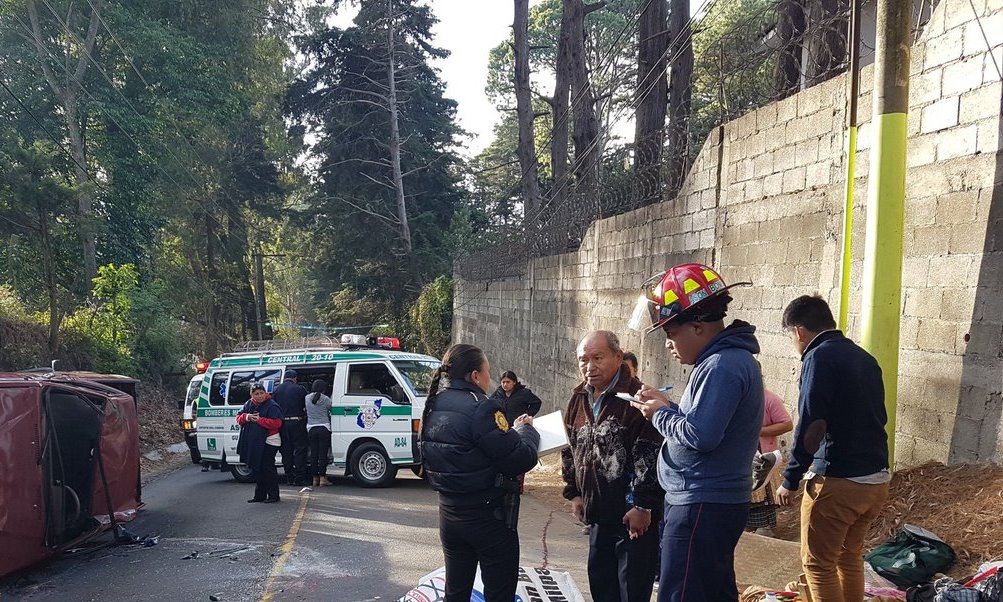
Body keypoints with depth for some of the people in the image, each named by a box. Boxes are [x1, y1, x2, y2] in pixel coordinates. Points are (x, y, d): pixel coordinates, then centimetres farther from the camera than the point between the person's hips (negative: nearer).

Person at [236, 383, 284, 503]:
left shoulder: (272, 406, -12)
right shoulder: (248, 405, 10)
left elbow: (277, 423, -20)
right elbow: (238, 417, 12)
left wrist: (259, 420, -20)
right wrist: (246, 417, -10)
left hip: (268, 442, -7)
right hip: (253, 442, 7)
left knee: (268, 468, -6)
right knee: (257, 469, 13)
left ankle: (273, 495, 1)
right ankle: (259, 495, 23)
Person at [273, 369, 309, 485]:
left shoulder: (276, 390, 7)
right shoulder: (300, 389, -5)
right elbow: (308, 406, 0)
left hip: (282, 423, 4)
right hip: (297, 422, -4)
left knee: (286, 451, 10)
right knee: (300, 449, 2)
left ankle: (289, 478, 12)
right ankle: (299, 478, -2)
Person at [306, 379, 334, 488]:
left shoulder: (307, 398, 3)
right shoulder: (326, 399, -7)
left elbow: (306, 412, 11)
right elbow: (331, 411, 2)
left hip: (311, 428, 3)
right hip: (324, 428, -3)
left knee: (313, 453, 8)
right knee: (323, 453, 0)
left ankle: (315, 478, 11)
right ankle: (322, 478, 0)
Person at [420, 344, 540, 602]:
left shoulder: (435, 407, 3)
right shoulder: (482, 408, -21)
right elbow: (522, 460, -21)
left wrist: (510, 431, 11)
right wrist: (527, 430, -2)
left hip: (449, 513, 7)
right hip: (488, 516, -7)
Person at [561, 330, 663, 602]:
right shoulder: (579, 399, 9)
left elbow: (649, 456, -19)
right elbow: (570, 450, 19)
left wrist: (643, 506, -18)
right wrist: (574, 493, 15)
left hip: (633, 513, -7)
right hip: (598, 512, 8)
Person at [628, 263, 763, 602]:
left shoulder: (722, 366, -19)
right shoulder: (729, 358, 14)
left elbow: (700, 435, -26)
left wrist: (661, 415, -10)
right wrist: (668, 406, 5)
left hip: (703, 508, -11)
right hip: (716, 501, 11)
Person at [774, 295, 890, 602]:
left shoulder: (820, 357, -12)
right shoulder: (865, 358, 12)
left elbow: (810, 427, -18)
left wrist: (790, 480, -11)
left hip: (837, 482, -8)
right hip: (877, 479, 8)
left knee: (818, 563, 4)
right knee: (850, 556, 21)